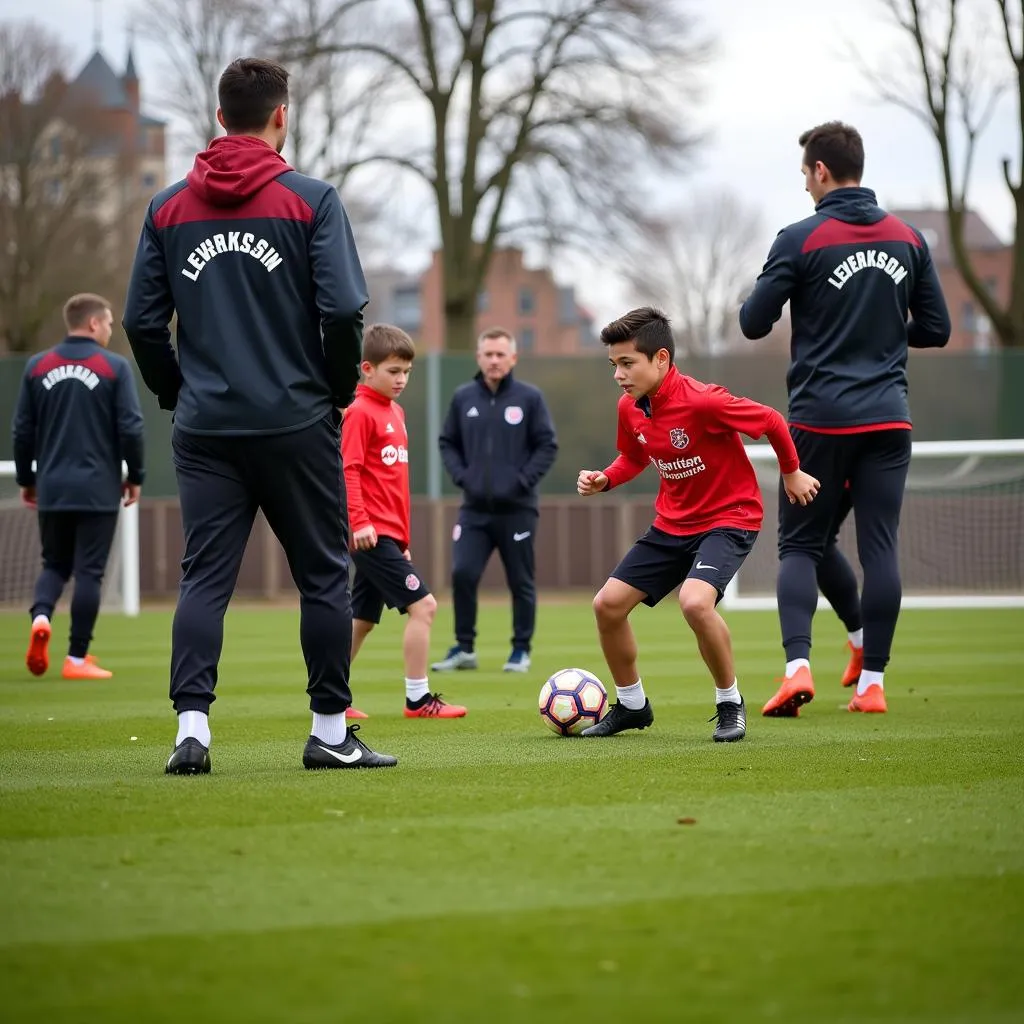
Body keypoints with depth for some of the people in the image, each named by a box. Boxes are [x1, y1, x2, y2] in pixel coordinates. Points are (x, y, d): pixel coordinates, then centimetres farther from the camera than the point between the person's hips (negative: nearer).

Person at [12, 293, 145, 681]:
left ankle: (41, 617, -12)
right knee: (88, 571, 2)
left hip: (52, 489, 3)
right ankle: (77, 658, 2)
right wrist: (135, 476, 6)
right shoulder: (114, 367, -4)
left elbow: (23, 430, 7)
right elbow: (130, 428, -7)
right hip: (98, 489, -3)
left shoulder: (37, 366, 6)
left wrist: (26, 479, 18)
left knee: (54, 564, 16)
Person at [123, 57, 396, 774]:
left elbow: (142, 322, 5)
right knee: (324, 575, 7)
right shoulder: (311, 200, -4)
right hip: (296, 422, -3)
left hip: (204, 427, 3)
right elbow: (344, 310, -11)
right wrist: (340, 389, 5)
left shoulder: (169, 207, 6)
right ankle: (331, 732, 10)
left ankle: (192, 728, -9)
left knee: (203, 578, 3)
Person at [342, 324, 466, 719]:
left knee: (362, 620, 12)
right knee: (422, 604, -12)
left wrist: (403, 537, 22)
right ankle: (417, 699, -7)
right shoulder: (360, 412, -10)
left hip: (388, 534, 9)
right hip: (372, 533, -9)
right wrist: (359, 520, -25)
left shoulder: (394, 411, 17)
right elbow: (347, 469, -18)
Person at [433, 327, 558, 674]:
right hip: (474, 508, 2)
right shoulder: (463, 398, 5)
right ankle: (464, 648, 4)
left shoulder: (530, 397, -2)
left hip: (517, 508, -2)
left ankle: (521, 651, 17)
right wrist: (461, 475, -3)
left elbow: (547, 446, -1)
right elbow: (448, 443, 13)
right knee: (462, 573, -9)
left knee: (521, 582, 4)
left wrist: (524, 480, -12)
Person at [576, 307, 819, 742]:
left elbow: (771, 420, -14)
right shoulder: (630, 408, -4)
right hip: (672, 523, 8)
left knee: (694, 601, -33)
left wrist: (791, 473, 0)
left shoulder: (702, 401, -26)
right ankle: (631, 704, 23)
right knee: (608, 603, 2)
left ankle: (730, 703, -9)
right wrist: (604, 479, -3)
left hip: (729, 518, -8)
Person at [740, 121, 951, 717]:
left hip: (821, 418, -3)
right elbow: (936, 329, 10)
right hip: (888, 418, 3)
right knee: (880, 547, 3)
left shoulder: (801, 240, -7)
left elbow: (753, 323, -6)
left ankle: (798, 667, -11)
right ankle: (873, 682, 2)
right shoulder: (909, 239, 6)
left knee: (800, 545, 6)